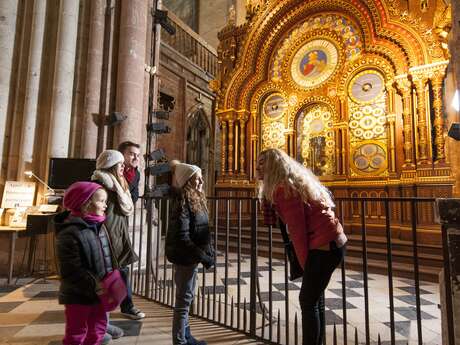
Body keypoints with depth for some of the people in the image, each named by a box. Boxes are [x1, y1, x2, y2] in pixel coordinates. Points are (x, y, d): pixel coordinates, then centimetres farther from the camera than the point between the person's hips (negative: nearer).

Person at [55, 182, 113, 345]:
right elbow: (72, 270, -24)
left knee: (98, 329, 21)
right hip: (78, 295, -7)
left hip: (98, 293, 8)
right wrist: (94, 285, -25)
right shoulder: (69, 232, -22)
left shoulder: (99, 226, 4)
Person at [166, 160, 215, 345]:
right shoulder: (182, 202, -20)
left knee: (186, 298, 21)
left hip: (192, 255, 9)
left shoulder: (196, 198, 6)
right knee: (184, 300, 6)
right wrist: (203, 256, -21)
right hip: (185, 257, -9)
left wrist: (208, 251, 7)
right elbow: (181, 238, -24)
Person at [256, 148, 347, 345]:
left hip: (324, 246, -10)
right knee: (315, 298, 18)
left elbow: (297, 230, -14)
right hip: (333, 241, 10)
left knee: (308, 301, 1)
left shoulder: (283, 188, -14)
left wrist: (304, 263, -7)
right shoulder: (295, 181, 15)